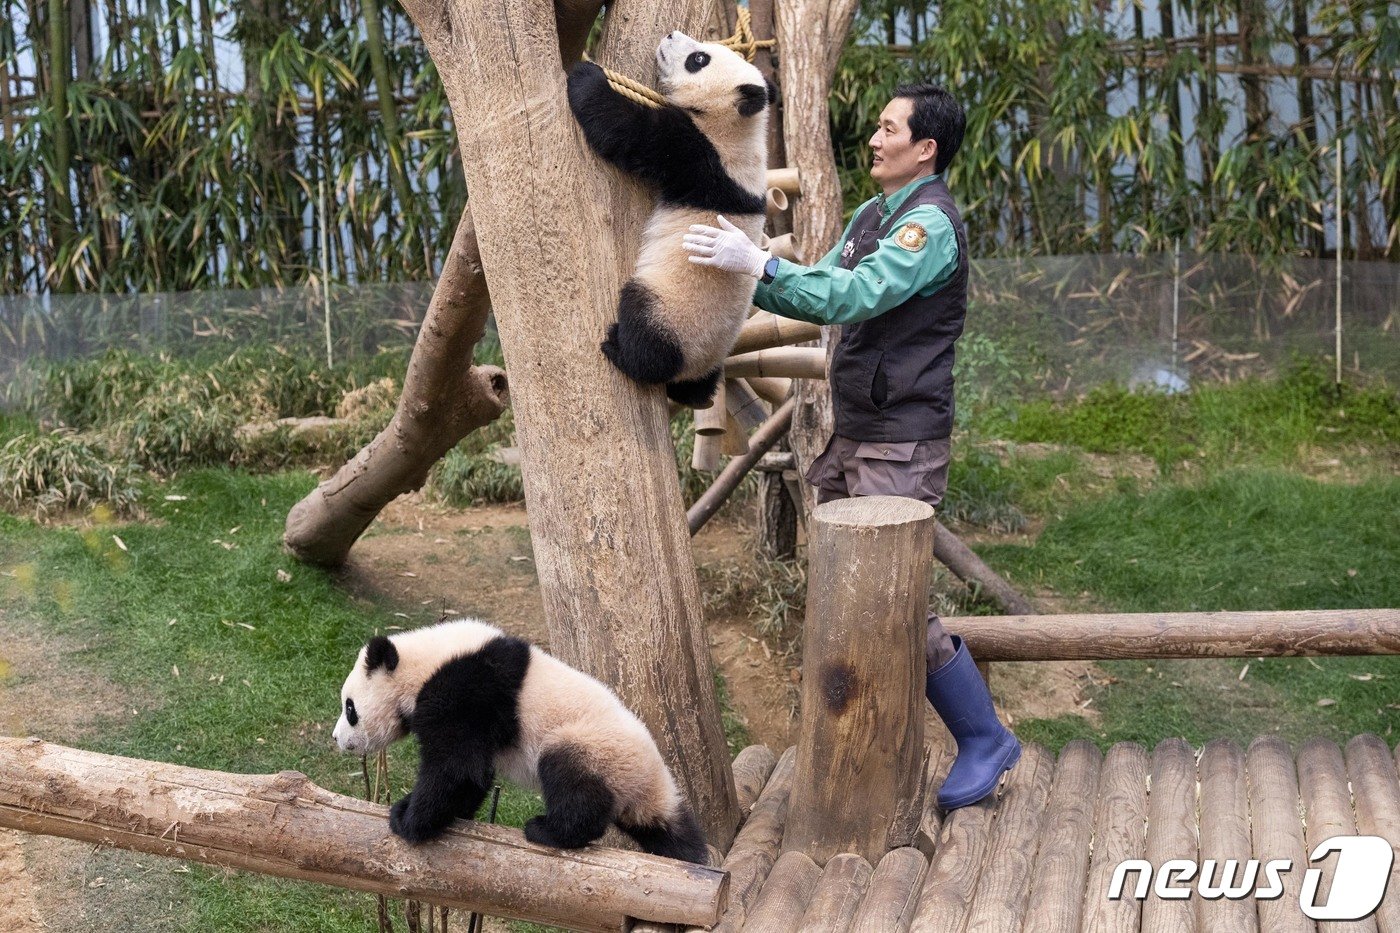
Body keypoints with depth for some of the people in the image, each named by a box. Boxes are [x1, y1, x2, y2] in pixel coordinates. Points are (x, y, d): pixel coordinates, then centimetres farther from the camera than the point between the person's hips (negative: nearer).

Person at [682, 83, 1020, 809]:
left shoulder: (930, 223, -15)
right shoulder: (872, 213, 15)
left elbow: (855, 295, -27)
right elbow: (825, 298, 16)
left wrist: (758, 263, -30)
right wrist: (743, 279, 5)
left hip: (902, 442, -9)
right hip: (854, 432, 9)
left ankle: (985, 739, 7)